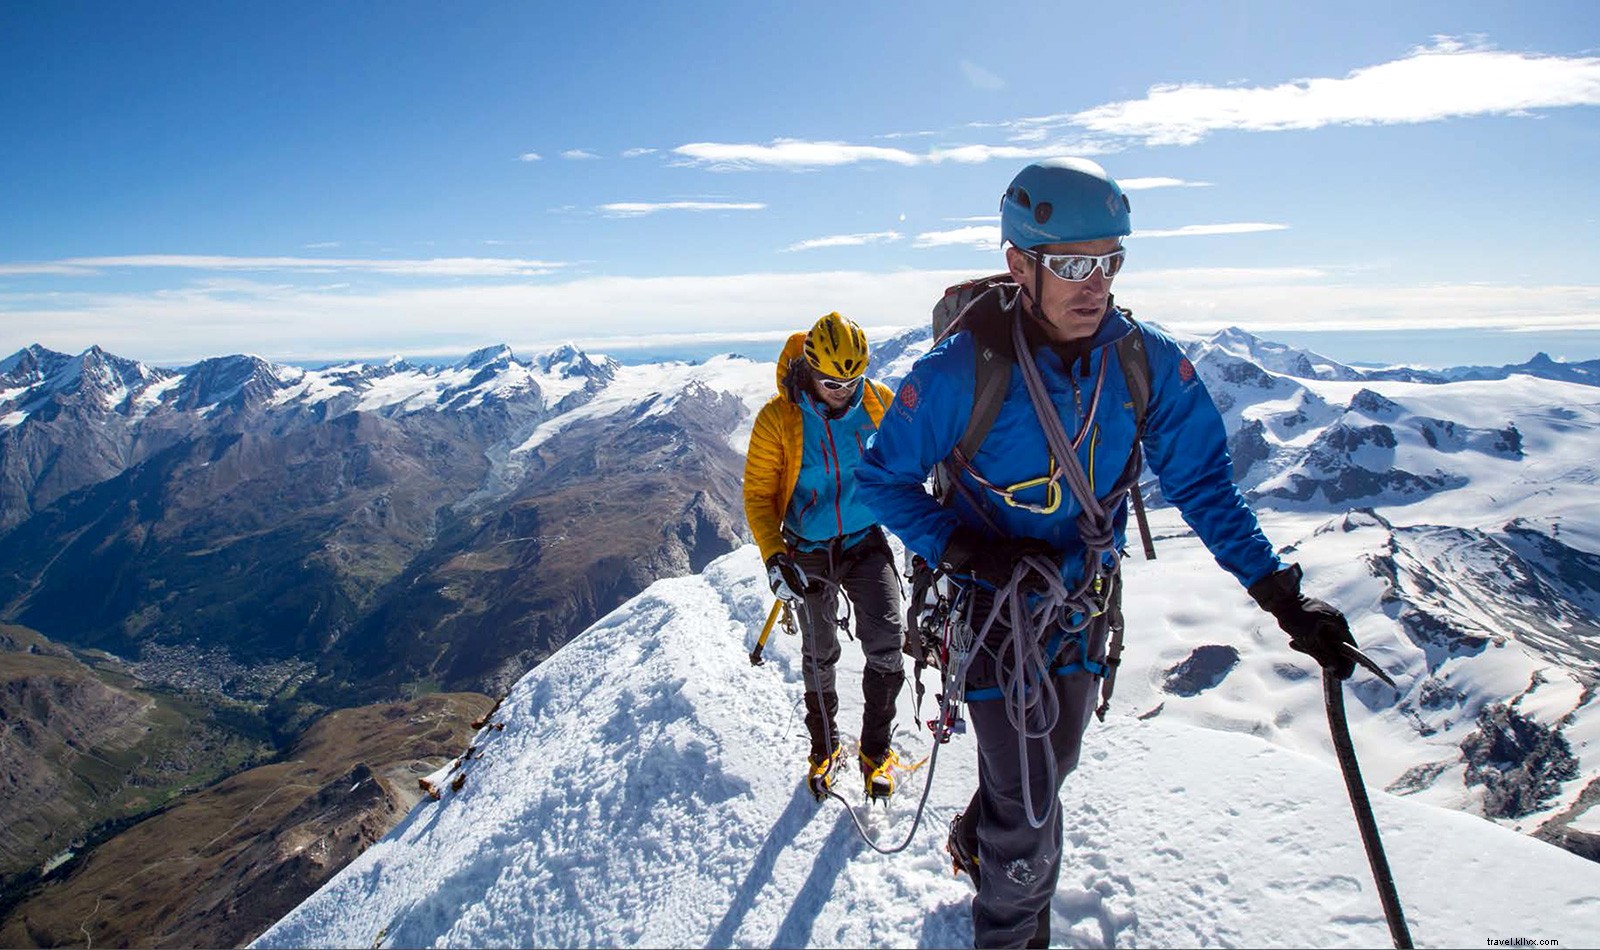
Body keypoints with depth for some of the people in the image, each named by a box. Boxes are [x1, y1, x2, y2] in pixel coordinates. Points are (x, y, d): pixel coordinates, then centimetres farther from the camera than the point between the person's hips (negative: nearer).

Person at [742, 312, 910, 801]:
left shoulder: (880, 402, -9)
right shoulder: (777, 417, -15)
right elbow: (758, 493, -9)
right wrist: (774, 556, -21)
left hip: (867, 543, 1)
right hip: (810, 553, 0)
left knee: (885, 645, -12)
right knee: (819, 655, 12)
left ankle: (876, 749, 11)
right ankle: (824, 746, 36)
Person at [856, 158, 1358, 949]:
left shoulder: (1148, 364, -13)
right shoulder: (961, 372, -23)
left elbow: (1203, 483, -5)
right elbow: (883, 480, -12)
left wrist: (1279, 589, -14)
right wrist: (961, 546, -26)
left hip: (1086, 606, 5)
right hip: (995, 606, -4)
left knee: (1048, 770, 24)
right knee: (1029, 804, -1)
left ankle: (977, 841, 56)